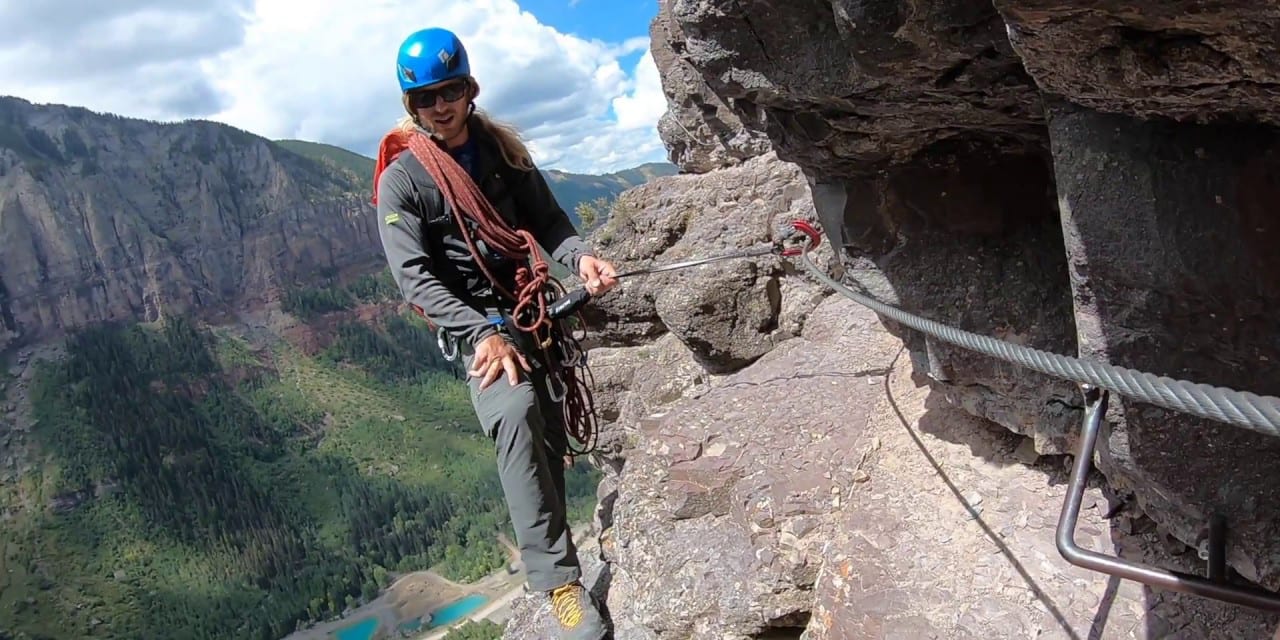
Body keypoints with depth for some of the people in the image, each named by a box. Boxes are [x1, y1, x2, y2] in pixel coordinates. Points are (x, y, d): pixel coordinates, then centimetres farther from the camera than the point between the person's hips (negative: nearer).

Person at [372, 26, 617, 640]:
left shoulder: (503, 149, 6)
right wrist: (483, 333, -27)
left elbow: (548, 220, 7)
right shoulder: (401, 182, -8)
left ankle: (544, 546, 28)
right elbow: (416, 277, -15)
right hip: (475, 320, -5)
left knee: (552, 436, 8)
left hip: (535, 307, 6)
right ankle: (559, 579, -27)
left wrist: (580, 256, -16)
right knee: (516, 413, -30)